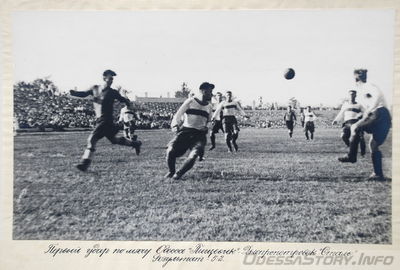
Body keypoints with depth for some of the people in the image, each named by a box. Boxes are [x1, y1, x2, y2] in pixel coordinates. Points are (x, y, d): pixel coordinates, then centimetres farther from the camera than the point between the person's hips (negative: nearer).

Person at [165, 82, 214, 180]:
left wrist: (206, 128, 13)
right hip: (185, 131, -2)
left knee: (193, 156, -24)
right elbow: (178, 114, -2)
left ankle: (179, 174, -3)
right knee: (171, 151, -21)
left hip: (199, 135, 2)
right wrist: (174, 125, -18)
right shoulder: (190, 101, 0)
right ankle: (171, 171, 8)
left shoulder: (209, 107, 13)